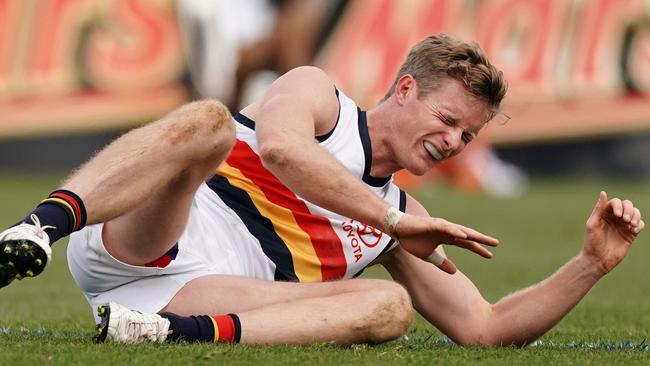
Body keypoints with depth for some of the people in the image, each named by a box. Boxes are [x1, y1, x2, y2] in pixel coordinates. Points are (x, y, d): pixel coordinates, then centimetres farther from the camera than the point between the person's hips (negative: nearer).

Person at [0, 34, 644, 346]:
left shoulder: (405, 226, 28)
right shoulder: (318, 95, 13)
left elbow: (487, 328, 22)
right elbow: (281, 145, -12)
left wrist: (591, 264, 10)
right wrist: (392, 220, -10)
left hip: (202, 294, 4)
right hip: (134, 242, -4)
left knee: (390, 307, -19)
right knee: (207, 120, -32)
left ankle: (177, 335, -40)